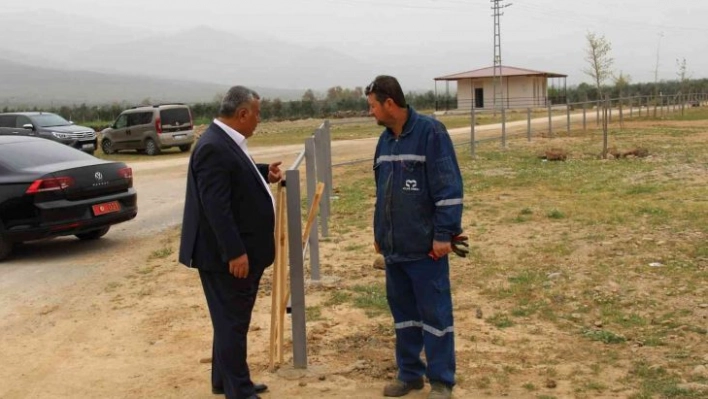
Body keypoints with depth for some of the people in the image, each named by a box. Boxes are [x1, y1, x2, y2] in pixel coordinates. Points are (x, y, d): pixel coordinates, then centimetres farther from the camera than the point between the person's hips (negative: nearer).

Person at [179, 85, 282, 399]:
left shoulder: (227, 142, 11)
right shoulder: (214, 147, -22)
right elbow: (216, 206, -27)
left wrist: (263, 174, 9)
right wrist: (235, 252, -26)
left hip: (241, 250, 11)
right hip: (226, 254, -11)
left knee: (233, 320, 19)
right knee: (232, 322, -1)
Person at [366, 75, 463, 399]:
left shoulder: (430, 132, -12)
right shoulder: (385, 139, 11)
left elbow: (448, 186, -16)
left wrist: (444, 234, -18)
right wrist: (379, 233, 20)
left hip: (426, 246, -7)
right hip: (394, 245, 8)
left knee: (435, 313, 0)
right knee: (403, 311, 14)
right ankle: (410, 373, 27)